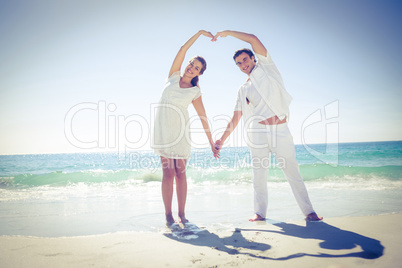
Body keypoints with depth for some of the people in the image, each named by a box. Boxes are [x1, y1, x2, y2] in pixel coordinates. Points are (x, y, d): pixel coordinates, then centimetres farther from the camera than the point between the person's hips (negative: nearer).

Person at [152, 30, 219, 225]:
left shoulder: (195, 92, 5)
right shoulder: (174, 76, 8)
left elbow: (203, 117, 4)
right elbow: (182, 50, 2)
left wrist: (211, 141, 2)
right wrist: (199, 33, 5)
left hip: (181, 129, 0)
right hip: (163, 128, 0)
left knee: (180, 173, 1)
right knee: (168, 173, -6)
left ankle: (182, 215, 9)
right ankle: (168, 215, 1)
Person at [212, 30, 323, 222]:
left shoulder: (265, 67, 10)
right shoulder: (243, 90, 15)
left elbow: (254, 39, -1)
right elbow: (236, 117, 14)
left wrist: (227, 32, 5)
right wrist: (222, 139, 9)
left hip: (280, 130, -2)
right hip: (258, 133, 3)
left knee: (292, 171, 1)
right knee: (259, 174, 4)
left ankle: (308, 211, 9)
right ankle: (260, 212, 15)